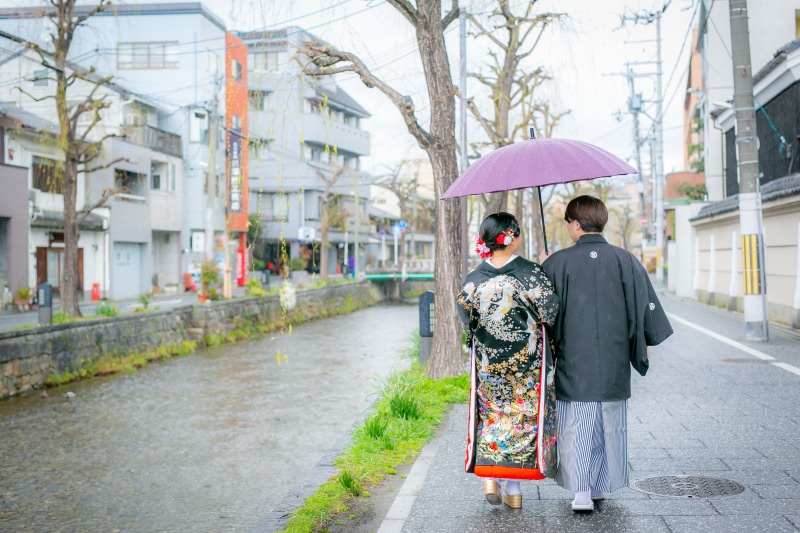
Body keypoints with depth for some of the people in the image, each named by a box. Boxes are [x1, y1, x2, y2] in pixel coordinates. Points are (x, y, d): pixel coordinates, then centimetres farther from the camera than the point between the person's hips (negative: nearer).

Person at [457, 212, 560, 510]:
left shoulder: (474, 279, -6)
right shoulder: (530, 272, -14)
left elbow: (466, 316, 1)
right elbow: (550, 312, -10)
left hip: (488, 362, 2)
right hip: (528, 361, -2)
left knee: (493, 414, 17)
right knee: (524, 417, 10)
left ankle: (491, 478, 6)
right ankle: (513, 490, 15)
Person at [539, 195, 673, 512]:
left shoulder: (558, 262, -8)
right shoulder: (625, 260, -1)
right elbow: (646, 304, 4)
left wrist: (541, 268, 16)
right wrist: (644, 343, 16)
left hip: (573, 363, -2)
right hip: (614, 365, 3)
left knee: (575, 426, 6)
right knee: (609, 424, 16)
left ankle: (581, 492, 0)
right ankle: (601, 486, 26)